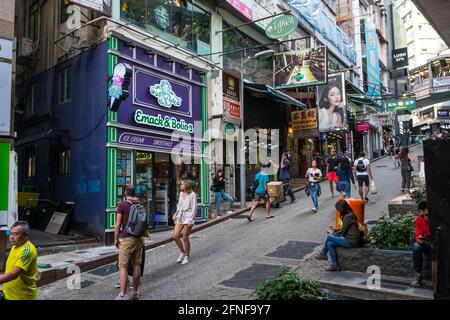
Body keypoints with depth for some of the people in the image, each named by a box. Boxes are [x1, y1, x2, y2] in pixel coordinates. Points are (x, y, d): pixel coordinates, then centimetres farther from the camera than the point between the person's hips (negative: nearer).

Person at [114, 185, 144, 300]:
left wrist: (116, 239, 3)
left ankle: (122, 295, -4)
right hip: (139, 238, 5)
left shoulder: (122, 205, -7)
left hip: (127, 239, -5)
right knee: (137, 265, 11)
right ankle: (135, 292, 19)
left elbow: (118, 224, -7)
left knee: (123, 266, -1)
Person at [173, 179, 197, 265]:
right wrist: (177, 214, 11)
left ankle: (187, 257, 15)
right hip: (180, 216, 7)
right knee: (175, 236, -2)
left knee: (185, 238, -2)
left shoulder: (192, 194, -8)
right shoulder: (181, 193, 13)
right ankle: (182, 252, 20)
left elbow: (194, 208, -9)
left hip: (188, 216, -6)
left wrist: (190, 220, -14)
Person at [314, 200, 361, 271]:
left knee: (329, 237, -8)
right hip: (350, 239, 9)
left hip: (351, 242, -9)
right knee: (330, 244, 1)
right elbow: (344, 229, 19)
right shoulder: (349, 215, 11)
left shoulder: (348, 216, -19)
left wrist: (332, 233, 2)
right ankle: (335, 265, 9)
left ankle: (323, 254, 8)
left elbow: (342, 232, -15)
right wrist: (334, 230, 10)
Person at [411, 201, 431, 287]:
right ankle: (418, 274, -22)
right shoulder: (419, 219, -5)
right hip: (427, 244, 2)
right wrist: (419, 239, -30)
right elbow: (418, 234, -7)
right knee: (416, 246, -29)